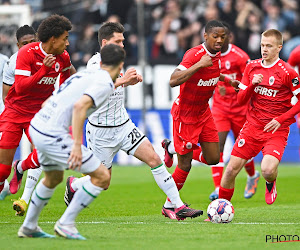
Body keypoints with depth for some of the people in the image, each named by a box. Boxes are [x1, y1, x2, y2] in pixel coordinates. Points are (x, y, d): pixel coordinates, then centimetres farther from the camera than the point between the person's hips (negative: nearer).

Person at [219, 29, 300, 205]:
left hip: (276, 131, -4)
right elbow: (240, 100, 8)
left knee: (267, 170, -25)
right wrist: (252, 85, -11)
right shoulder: (252, 67, 6)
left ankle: (271, 183, 13)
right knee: (231, 169, -2)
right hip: (252, 127, 4)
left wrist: (280, 120, -13)